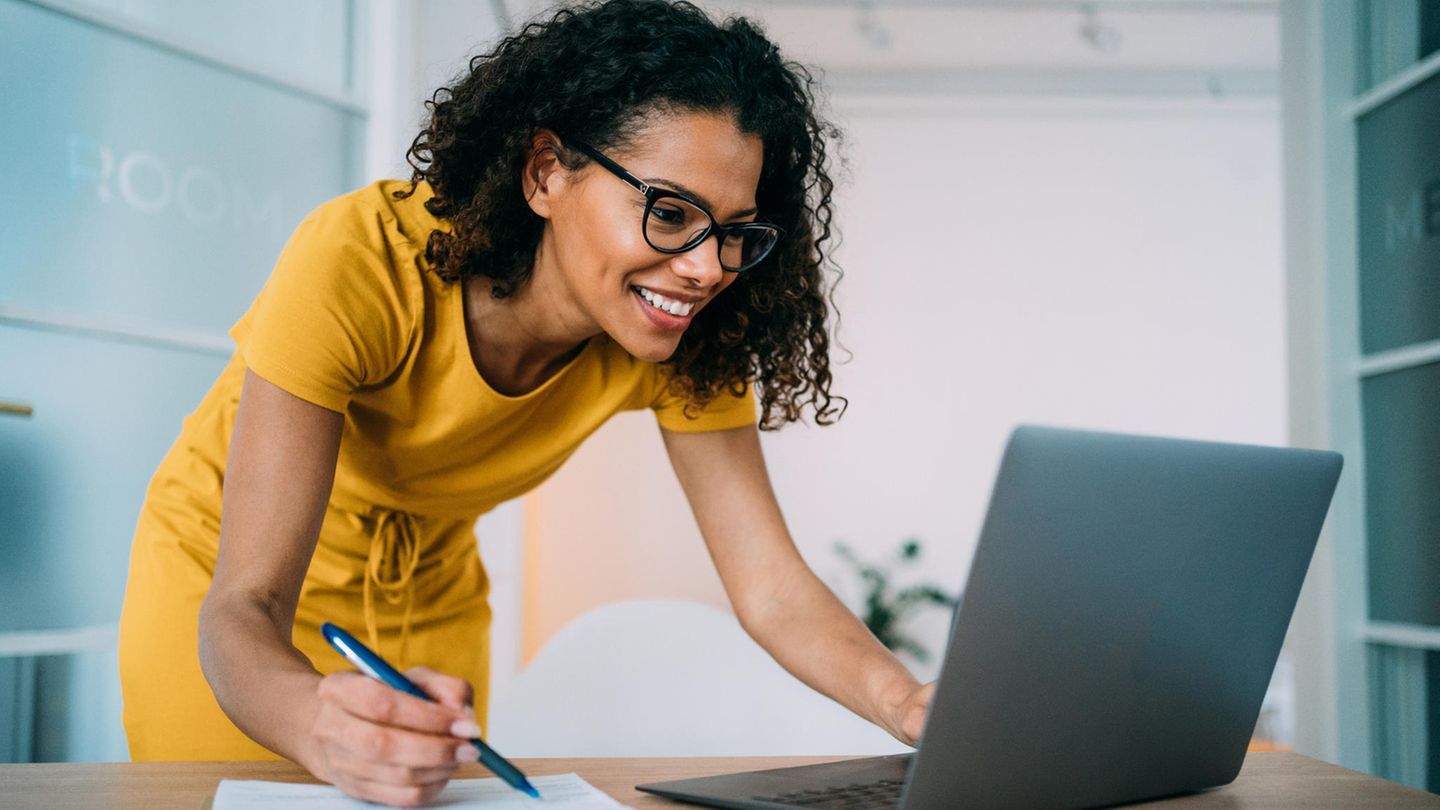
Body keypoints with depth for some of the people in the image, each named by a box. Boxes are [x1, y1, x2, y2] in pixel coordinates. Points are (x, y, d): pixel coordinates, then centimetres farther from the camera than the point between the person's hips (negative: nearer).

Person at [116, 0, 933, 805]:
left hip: (429, 595, 4)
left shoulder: (681, 341, -22)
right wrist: (324, 725, -59)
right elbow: (244, 607, -37)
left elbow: (772, 588, -22)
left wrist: (908, 703, -42)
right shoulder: (358, 263, -35)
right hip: (224, 576, -3)